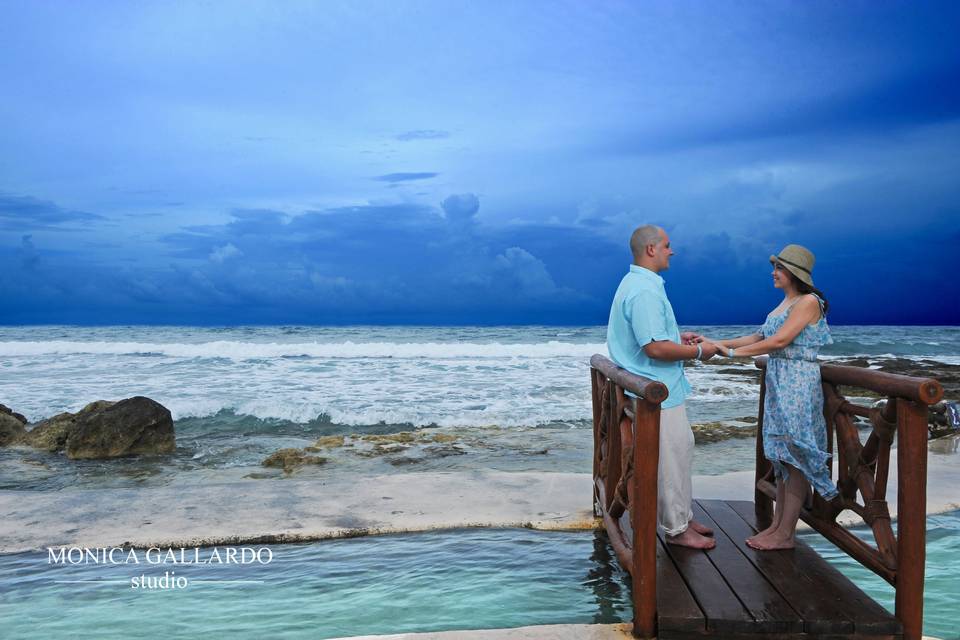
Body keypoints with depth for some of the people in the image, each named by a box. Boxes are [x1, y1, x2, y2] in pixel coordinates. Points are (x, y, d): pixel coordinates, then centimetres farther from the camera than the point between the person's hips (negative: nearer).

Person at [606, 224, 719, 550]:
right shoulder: (645, 291, -23)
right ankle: (676, 529, 13)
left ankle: (684, 517, 31)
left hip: (663, 388, 11)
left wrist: (680, 336, 14)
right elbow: (655, 348, -27)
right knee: (670, 458, 0)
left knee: (682, 450, 19)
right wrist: (698, 351, -14)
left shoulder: (638, 284, 13)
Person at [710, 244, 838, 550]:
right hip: (778, 381, 9)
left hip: (798, 383, -9)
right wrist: (718, 343, 7)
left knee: (795, 454, -3)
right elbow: (760, 337, 14)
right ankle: (777, 525, 18)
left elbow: (779, 340, -20)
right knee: (780, 453, 11)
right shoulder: (785, 302, 15)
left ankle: (785, 535, 3)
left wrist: (733, 352, -16)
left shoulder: (808, 301, -12)